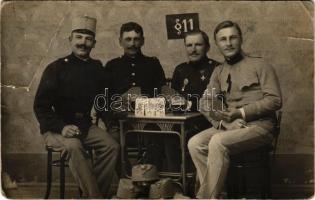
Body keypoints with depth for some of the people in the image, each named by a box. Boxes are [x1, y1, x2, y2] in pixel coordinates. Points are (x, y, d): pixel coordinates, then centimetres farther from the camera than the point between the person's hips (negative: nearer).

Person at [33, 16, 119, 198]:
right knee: (74, 147, -34)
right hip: (56, 128, -4)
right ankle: (95, 196, -27)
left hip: (85, 126, 5)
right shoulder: (56, 68, -6)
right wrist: (62, 127, -22)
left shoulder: (97, 69, 8)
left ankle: (90, 195, -13)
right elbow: (40, 106, -9)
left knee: (112, 146, -19)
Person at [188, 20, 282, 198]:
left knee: (218, 142, -31)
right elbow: (206, 102, 9)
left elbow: (275, 100, -8)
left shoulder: (259, 65, 0)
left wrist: (241, 113, -16)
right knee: (195, 144, -19)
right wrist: (223, 121, -11)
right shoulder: (219, 72, 16)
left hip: (259, 126, -5)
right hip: (229, 126, 5)